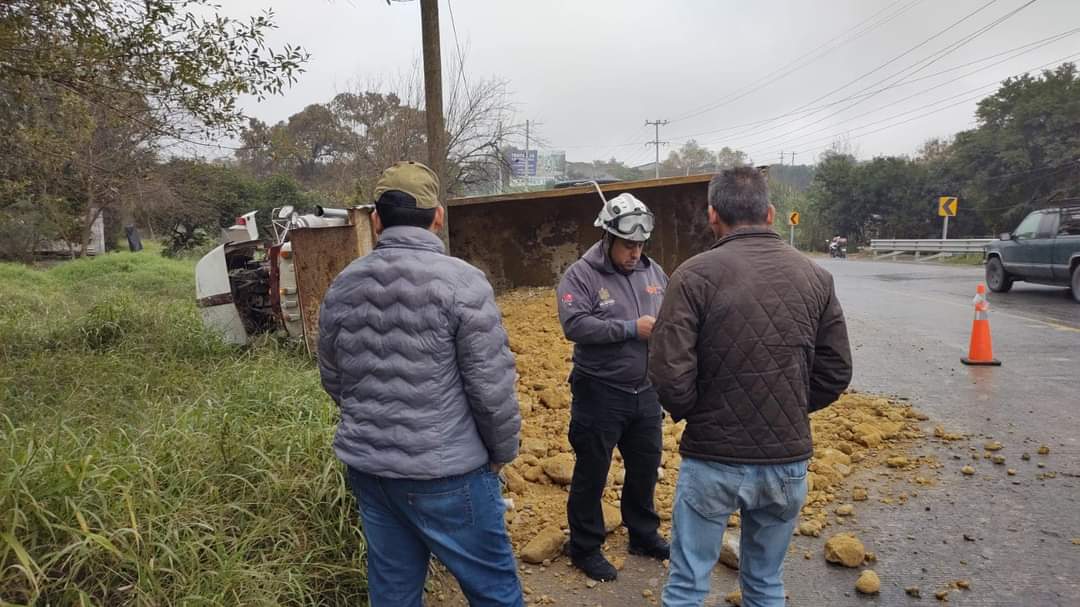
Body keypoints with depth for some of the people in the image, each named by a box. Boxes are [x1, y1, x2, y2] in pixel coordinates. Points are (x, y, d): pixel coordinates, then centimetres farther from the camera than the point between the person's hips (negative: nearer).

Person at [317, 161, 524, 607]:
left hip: (366, 467, 6)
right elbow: (491, 384, -15)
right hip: (445, 472, -6)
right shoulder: (461, 281, -16)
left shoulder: (341, 287, 2)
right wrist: (503, 450, 2)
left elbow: (333, 379, 12)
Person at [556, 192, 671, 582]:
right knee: (591, 474, 7)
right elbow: (574, 325, -23)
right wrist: (632, 329, -24)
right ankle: (585, 548, 25)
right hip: (599, 394, -6)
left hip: (645, 392, 6)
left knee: (645, 468, 20)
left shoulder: (653, 272, 6)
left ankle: (644, 535, 41)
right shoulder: (580, 275, -12)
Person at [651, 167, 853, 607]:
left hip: (713, 460, -4)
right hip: (788, 461, 4)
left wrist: (691, 414, 3)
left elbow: (668, 372, -18)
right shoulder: (815, 276, 1)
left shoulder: (695, 274, -13)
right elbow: (836, 372, 5)